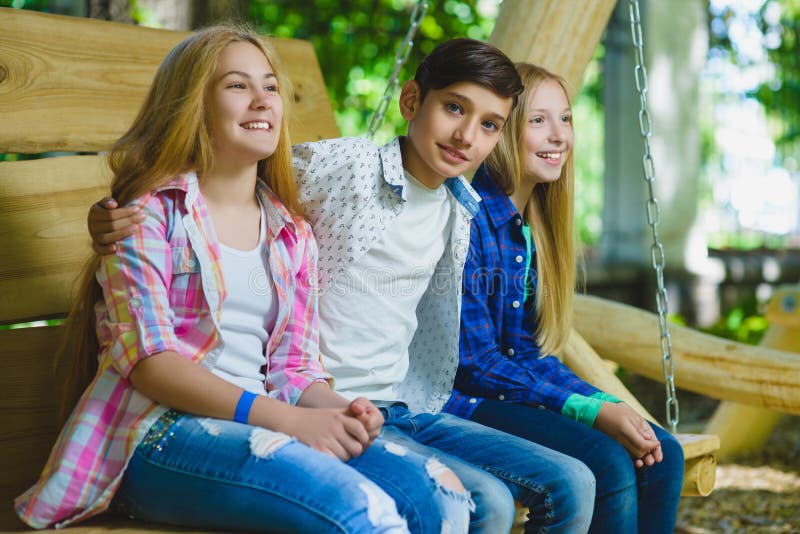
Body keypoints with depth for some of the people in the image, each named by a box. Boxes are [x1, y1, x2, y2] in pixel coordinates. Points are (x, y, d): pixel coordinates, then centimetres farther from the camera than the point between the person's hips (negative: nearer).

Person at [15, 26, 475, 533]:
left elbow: (296, 365, 15)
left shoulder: (294, 235, 19)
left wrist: (343, 412, -10)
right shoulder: (151, 212, 1)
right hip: (159, 434, -5)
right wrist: (285, 418, -20)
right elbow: (147, 359, -10)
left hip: (260, 428, 6)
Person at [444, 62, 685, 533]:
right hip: (459, 402, -8)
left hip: (513, 388, 8)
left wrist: (607, 404, -8)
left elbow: (530, 351, 9)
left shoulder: (533, 226, 10)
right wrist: (590, 411, -20)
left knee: (663, 455, -8)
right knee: (608, 463, -25)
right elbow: (473, 362, -18)